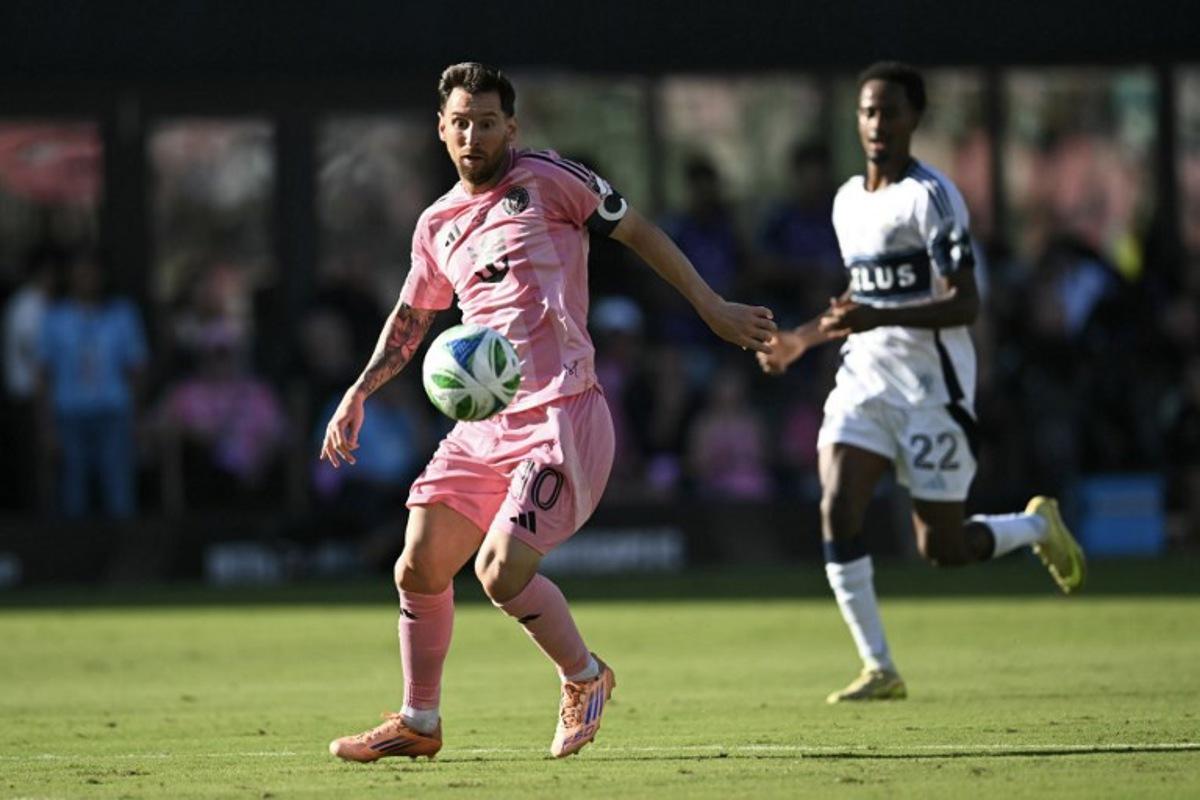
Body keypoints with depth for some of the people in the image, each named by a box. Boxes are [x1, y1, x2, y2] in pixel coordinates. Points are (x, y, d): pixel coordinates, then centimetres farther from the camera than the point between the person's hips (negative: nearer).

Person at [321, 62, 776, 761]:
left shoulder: (545, 179, -4)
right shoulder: (438, 225, 15)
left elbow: (638, 231, 2)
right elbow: (411, 320, 29)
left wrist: (714, 308, 0)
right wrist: (360, 392, 18)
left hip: (560, 415, -7)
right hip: (482, 426, 7)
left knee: (501, 568, -18)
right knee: (419, 568, 3)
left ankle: (585, 678, 8)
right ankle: (419, 723, 20)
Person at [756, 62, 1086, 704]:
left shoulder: (930, 197, -12)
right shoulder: (848, 202, 12)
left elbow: (965, 305, -20)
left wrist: (880, 317, -32)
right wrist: (801, 340, 21)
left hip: (931, 385, -6)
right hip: (864, 378, 6)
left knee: (941, 547, -1)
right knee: (837, 511, -15)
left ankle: (1038, 526, 31)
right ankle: (879, 669, -8)